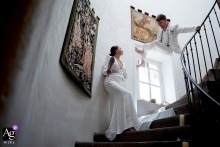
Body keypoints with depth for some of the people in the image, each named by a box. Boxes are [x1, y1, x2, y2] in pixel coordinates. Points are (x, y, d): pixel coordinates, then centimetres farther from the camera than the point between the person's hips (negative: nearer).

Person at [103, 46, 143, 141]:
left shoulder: (123, 63, 26)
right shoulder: (110, 58, 9)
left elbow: (125, 76, 33)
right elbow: (104, 71, -1)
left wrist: (122, 82, 15)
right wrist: (108, 71, -22)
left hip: (119, 84, 6)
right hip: (111, 82, -6)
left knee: (117, 106, -13)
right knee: (126, 94, -29)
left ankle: (114, 131, -19)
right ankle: (128, 124, -30)